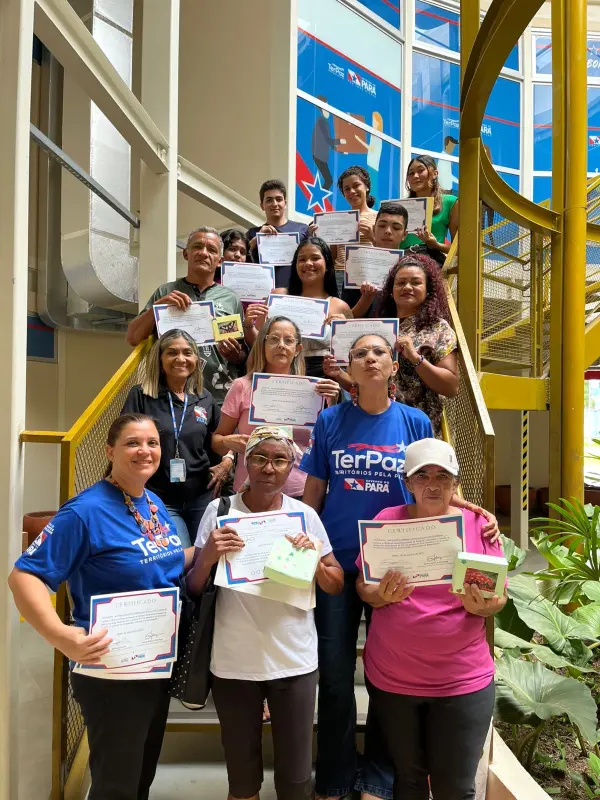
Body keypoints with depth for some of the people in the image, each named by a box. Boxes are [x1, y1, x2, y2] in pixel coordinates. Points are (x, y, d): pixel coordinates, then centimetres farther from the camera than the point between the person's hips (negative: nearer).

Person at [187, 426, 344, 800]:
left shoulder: (305, 515, -3)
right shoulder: (220, 511, -6)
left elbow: (336, 586, 3)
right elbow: (194, 589, -1)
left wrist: (314, 561, -17)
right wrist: (208, 557, -21)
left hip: (294, 662, 0)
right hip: (234, 663, 0)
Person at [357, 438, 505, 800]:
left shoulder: (478, 524, -4)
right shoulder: (387, 520, -3)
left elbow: (498, 598, 1)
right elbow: (363, 588, 1)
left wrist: (481, 605, -21)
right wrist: (384, 595, -20)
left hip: (463, 680, 0)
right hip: (391, 678, 1)